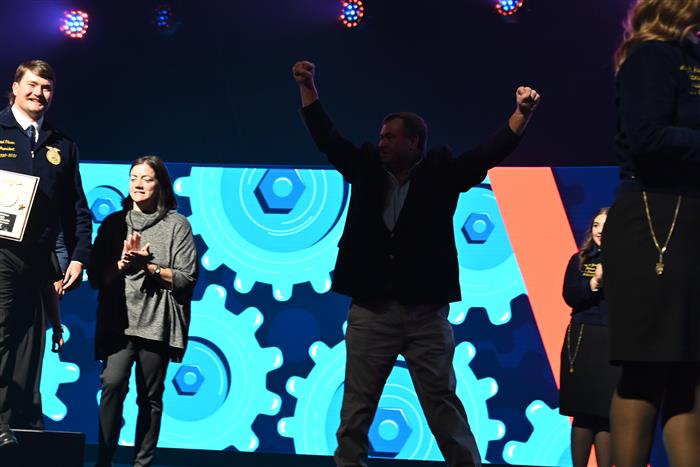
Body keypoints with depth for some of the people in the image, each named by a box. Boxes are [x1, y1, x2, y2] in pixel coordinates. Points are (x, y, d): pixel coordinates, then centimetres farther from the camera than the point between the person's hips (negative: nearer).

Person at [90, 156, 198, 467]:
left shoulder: (177, 225, 5)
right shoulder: (114, 223, 12)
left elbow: (186, 278, -1)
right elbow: (95, 276, 9)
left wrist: (148, 266, -11)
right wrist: (122, 263, -8)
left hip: (156, 321, -1)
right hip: (118, 320, 1)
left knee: (150, 396, 2)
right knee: (113, 383, -17)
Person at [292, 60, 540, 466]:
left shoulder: (442, 174, 2)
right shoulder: (366, 168, 8)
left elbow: (493, 152, -4)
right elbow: (326, 136, 13)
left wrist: (523, 112, -17)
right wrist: (308, 86, 9)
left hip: (425, 313, -2)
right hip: (370, 311, 2)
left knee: (443, 405, 2)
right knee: (356, 406, 7)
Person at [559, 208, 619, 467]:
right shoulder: (580, 260, 10)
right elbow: (570, 297, -3)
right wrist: (594, 283, -18)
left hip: (614, 341, -1)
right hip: (582, 339, 2)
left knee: (606, 413, -3)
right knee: (583, 411, 2)